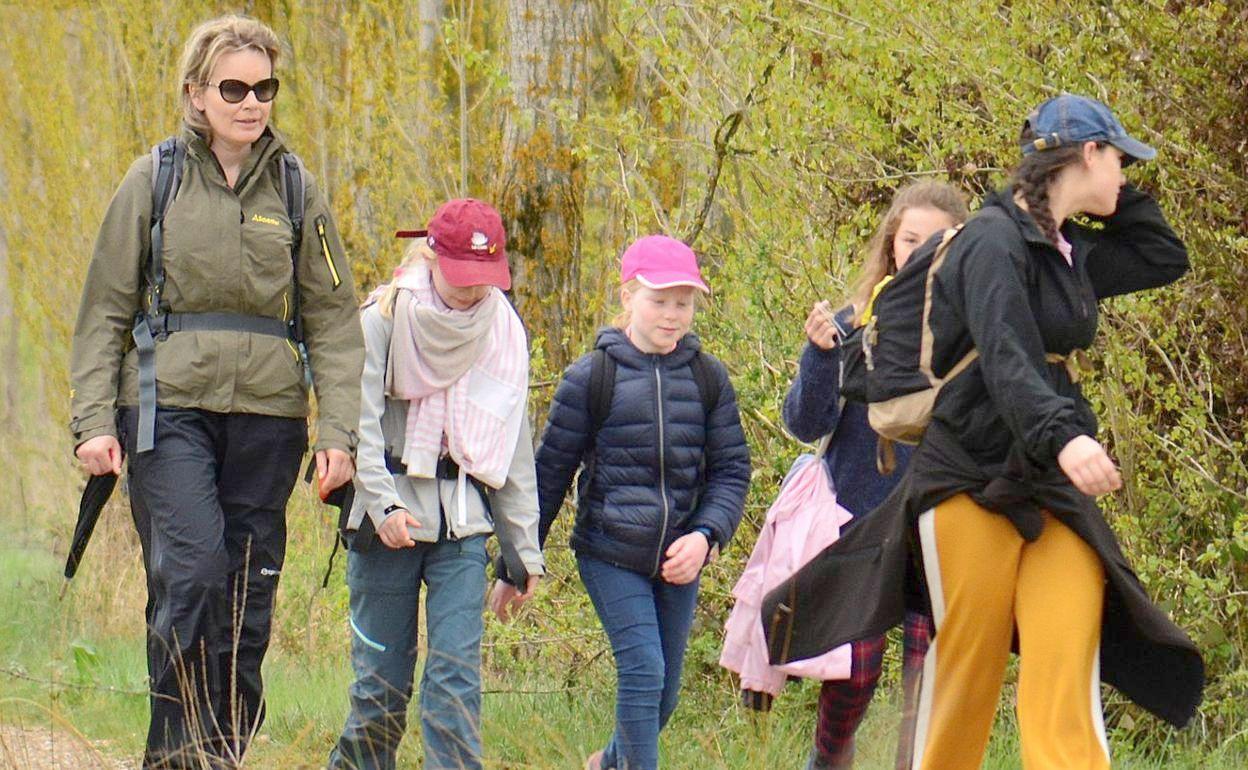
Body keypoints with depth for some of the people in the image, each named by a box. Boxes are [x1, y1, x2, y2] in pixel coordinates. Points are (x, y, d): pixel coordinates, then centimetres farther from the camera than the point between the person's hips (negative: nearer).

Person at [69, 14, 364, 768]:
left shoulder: (297, 191, 9)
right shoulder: (154, 181, 4)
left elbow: (334, 322, 10)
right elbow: (105, 310, 6)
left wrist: (339, 431, 0)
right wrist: (94, 419, -3)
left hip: (267, 416, 3)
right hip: (169, 408, -3)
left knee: (249, 594, 3)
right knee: (191, 572, -18)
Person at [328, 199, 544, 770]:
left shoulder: (502, 335, 9)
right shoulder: (384, 320, -2)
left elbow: (515, 447, 14)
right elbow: (360, 422, -8)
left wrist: (522, 552, 12)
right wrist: (383, 504, -23)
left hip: (462, 527, 2)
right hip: (389, 521, -2)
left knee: (456, 671, -9)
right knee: (382, 677, 1)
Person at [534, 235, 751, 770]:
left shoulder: (707, 378, 3)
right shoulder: (591, 377, -6)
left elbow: (731, 469, 6)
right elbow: (551, 473, 0)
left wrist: (706, 535, -13)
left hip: (679, 559, 4)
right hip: (610, 555, -4)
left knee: (665, 691, 11)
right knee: (643, 671, -17)